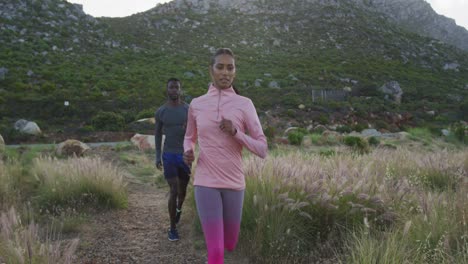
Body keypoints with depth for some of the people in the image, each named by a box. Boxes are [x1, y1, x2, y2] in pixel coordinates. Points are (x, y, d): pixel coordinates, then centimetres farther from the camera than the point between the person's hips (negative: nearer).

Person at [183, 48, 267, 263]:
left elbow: (262, 150, -5)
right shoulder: (196, 104, 2)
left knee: (230, 245, 19)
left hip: (234, 184, 1)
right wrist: (187, 152, -4)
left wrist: (236, 132, -21)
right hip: (205, 183, -1)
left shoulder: (245, 105, -3)